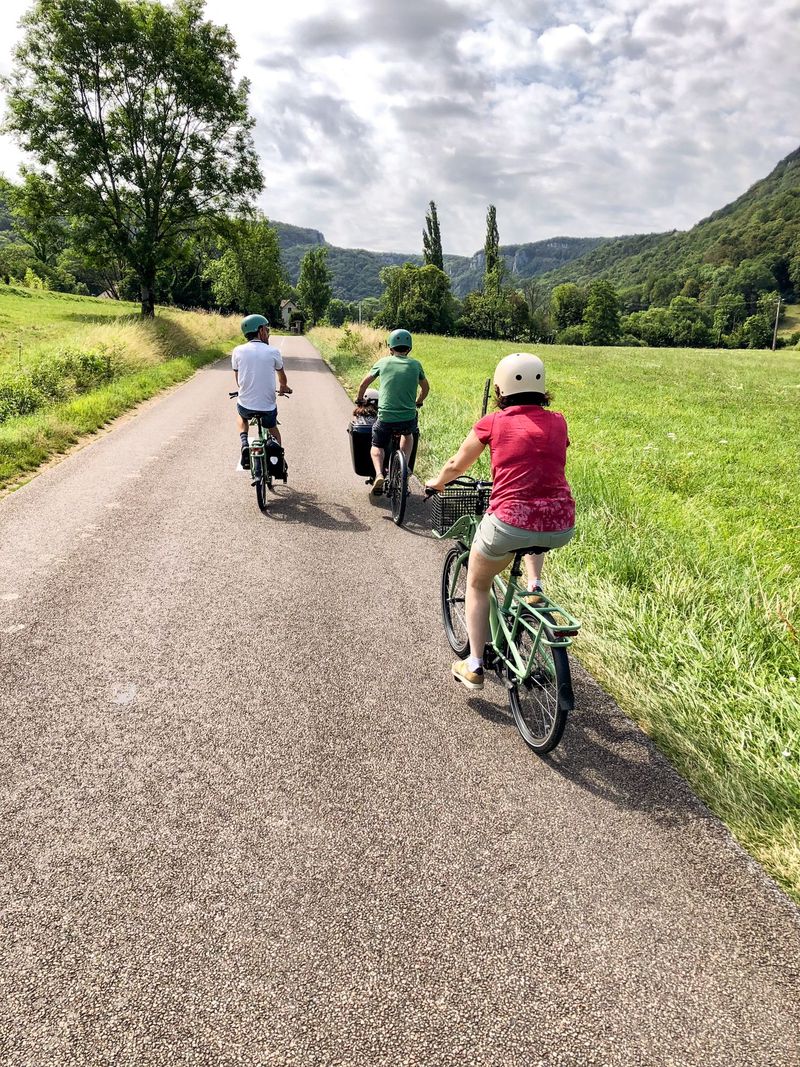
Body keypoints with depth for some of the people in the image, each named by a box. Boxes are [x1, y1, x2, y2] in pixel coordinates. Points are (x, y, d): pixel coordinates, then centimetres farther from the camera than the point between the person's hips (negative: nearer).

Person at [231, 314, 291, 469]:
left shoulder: (238, 351, -3)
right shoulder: (273, 352, -6)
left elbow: (238, 379, 11)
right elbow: (281, 374, 13)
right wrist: (283, 387, 35)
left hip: (245, 405, 1)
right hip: (268, 407, -1)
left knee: (242, 417, 35)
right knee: (273, 428, 31)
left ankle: (244, 444, 12)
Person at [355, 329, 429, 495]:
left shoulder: (383, 362, 4)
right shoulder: (415, 364, 5)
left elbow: (365, 383, 15)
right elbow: (426, 388, 21)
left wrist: (359, 399, 34)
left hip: (385, 417, -1)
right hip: (408, 418, 1)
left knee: (377, 446, 21)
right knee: (407, 435, 34)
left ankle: (379, 474, -6)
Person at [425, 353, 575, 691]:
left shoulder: (493, 423, 2)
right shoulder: (557, 422, 11)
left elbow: (456, 465, 16)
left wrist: (437, 482, 38)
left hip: (509, 524, -3)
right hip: (562, 529, 3)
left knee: (477, 585, 25)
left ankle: (474, 666, 25)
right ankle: (534, 586, 24)